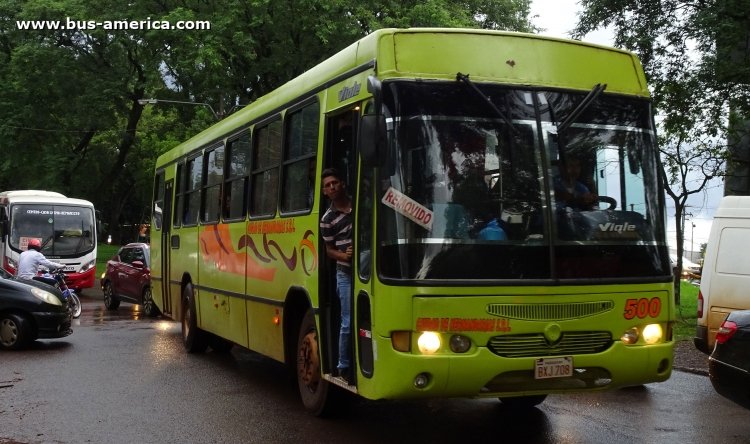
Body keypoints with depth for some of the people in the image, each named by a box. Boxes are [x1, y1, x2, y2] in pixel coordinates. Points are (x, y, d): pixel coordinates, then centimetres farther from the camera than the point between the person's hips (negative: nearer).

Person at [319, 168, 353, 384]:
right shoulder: (327, 219, 0)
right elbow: (329, 250, 4)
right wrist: (344, 255, -15)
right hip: (347, 274, -3)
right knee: (349, 322, -3)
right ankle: (343, 366, 10)